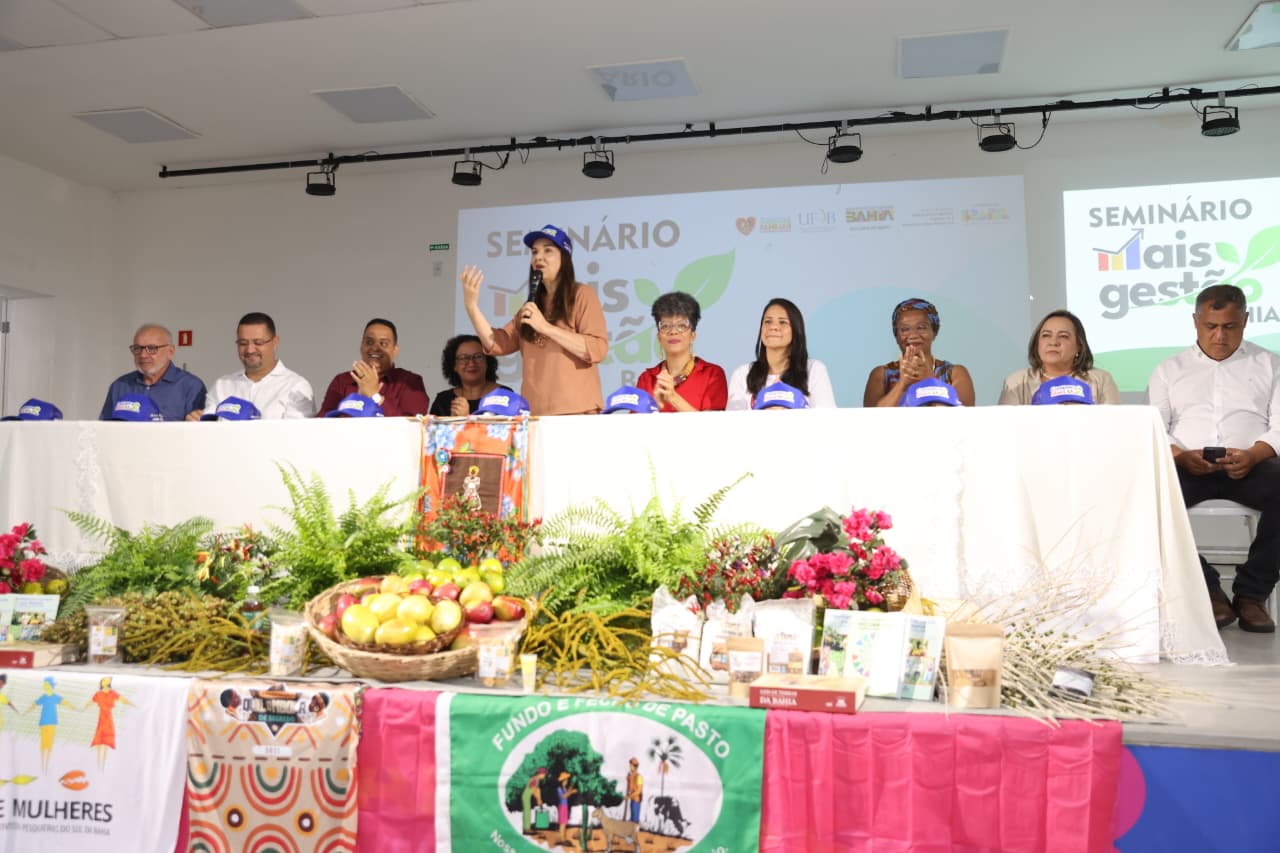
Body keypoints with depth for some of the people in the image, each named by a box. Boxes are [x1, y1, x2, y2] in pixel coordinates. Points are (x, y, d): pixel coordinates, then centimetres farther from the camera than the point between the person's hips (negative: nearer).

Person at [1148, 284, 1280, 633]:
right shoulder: (1169, 370, 20)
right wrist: (1181, 456, -13)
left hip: (1249, 466, 0)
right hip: (1187, 467, 0)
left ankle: (1251, 593, -18)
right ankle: (1208, 590, -20)